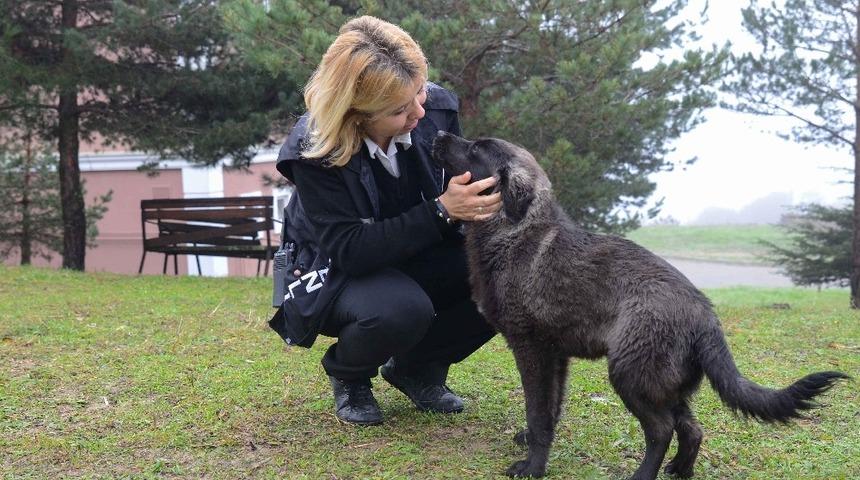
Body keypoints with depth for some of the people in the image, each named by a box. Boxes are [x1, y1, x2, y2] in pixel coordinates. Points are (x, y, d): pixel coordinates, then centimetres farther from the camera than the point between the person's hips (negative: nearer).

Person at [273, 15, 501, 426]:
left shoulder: (436, 107, -16)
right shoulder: (312, 150, -28)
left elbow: (460, 186, -2)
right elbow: (348, 251, -30)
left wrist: (487, 198, -27)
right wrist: (441, 212, -40)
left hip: (423, 261, 5)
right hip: (345, 276, -5)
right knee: (402, 310, -38)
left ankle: (417, 368, 3)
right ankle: (347, 375, 0)